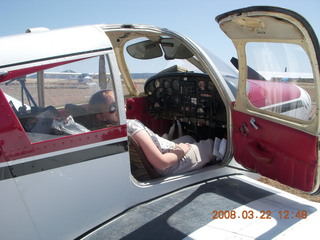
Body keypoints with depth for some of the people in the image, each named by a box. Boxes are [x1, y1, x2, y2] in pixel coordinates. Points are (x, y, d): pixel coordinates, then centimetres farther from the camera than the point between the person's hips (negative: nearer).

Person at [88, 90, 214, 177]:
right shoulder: (132, 126, -34)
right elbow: (162, 162, -35)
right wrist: (181, 151, -15)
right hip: (170, 167, -8)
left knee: (189, 138, 31)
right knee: (210, 144, 11)